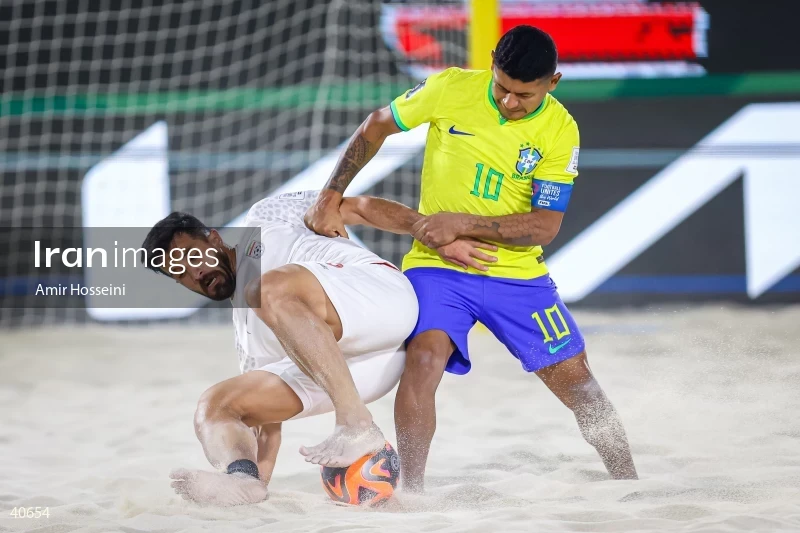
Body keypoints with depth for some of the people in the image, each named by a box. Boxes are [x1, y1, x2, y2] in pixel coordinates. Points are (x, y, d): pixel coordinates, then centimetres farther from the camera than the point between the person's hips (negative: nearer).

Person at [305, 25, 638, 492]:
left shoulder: (560, 131, -9)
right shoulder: (452, 88, -10)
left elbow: (545, 226, -13)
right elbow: (376, 127, 5)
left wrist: (461, 224, -21)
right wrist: (331, 199, -1)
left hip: (517, 273, 1)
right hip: (437, 265, -1)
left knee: (575, 379, 2)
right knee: (424, 357, -26)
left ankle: (630, 484, 21)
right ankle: (411, 494, -19)